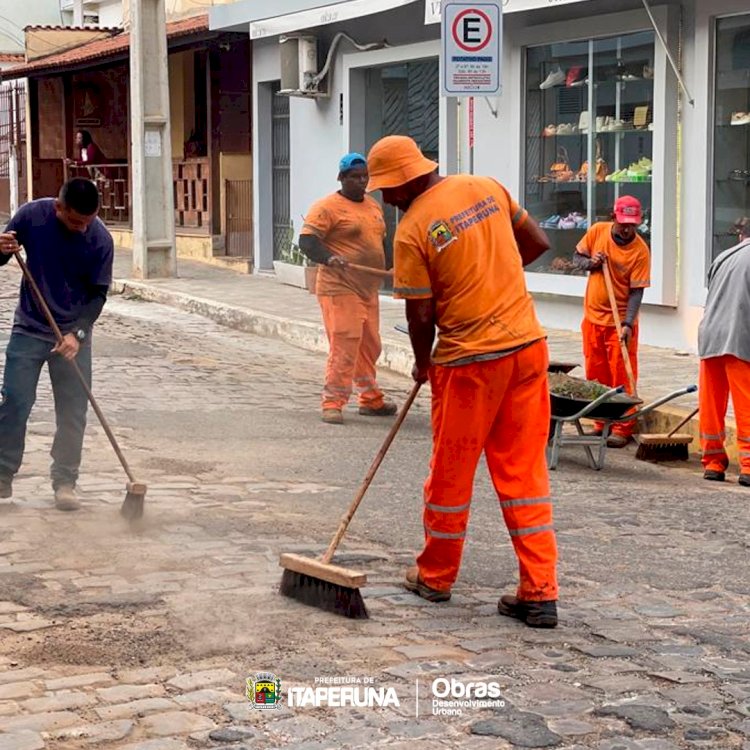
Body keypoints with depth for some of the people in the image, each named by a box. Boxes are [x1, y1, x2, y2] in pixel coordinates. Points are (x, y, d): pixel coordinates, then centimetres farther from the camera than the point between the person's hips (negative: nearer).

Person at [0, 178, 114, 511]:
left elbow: (98, 294, -7)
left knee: (72, 412, 1)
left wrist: (77, 333, -18)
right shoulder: (32, 215, -12)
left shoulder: (100, 239, -14)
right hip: (29, 330, 0)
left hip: (74, 334, 0)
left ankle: (65, 482, 12)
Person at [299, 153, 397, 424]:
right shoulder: (327, 207, -10)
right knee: (344, 346, -13)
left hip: (368, 290, 8)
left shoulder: (374, 206, 16)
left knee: (369, 347, 15)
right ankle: (332, 403, -6)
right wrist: (329, 257, -36)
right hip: (340, 290, -8)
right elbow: (307, 240, -18)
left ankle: (371, 400, 26)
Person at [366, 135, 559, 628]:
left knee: (451, 474, 12)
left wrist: (423, 366, 10)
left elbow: (421, 316, -8)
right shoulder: (488, 189, 5)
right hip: (528, 346, 6)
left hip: (470, 361, -5)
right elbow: (538, 243, 12)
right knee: (525, 471, 8)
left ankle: (436, 578, 29)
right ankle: (540, 595, 6)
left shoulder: (412, 230, -12)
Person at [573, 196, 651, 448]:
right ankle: (602, 423, 22)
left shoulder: (640, 250, -14)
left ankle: (622, 428, 2)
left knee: (621, 377, -3)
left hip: (620, 320, -4)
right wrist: (590, 263, -13)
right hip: (593, 316, 4)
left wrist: (628, 324, -24)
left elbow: (636, 291, -14)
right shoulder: (597, 231, -3)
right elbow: (577, 258, 10)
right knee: (596, 375, 11)